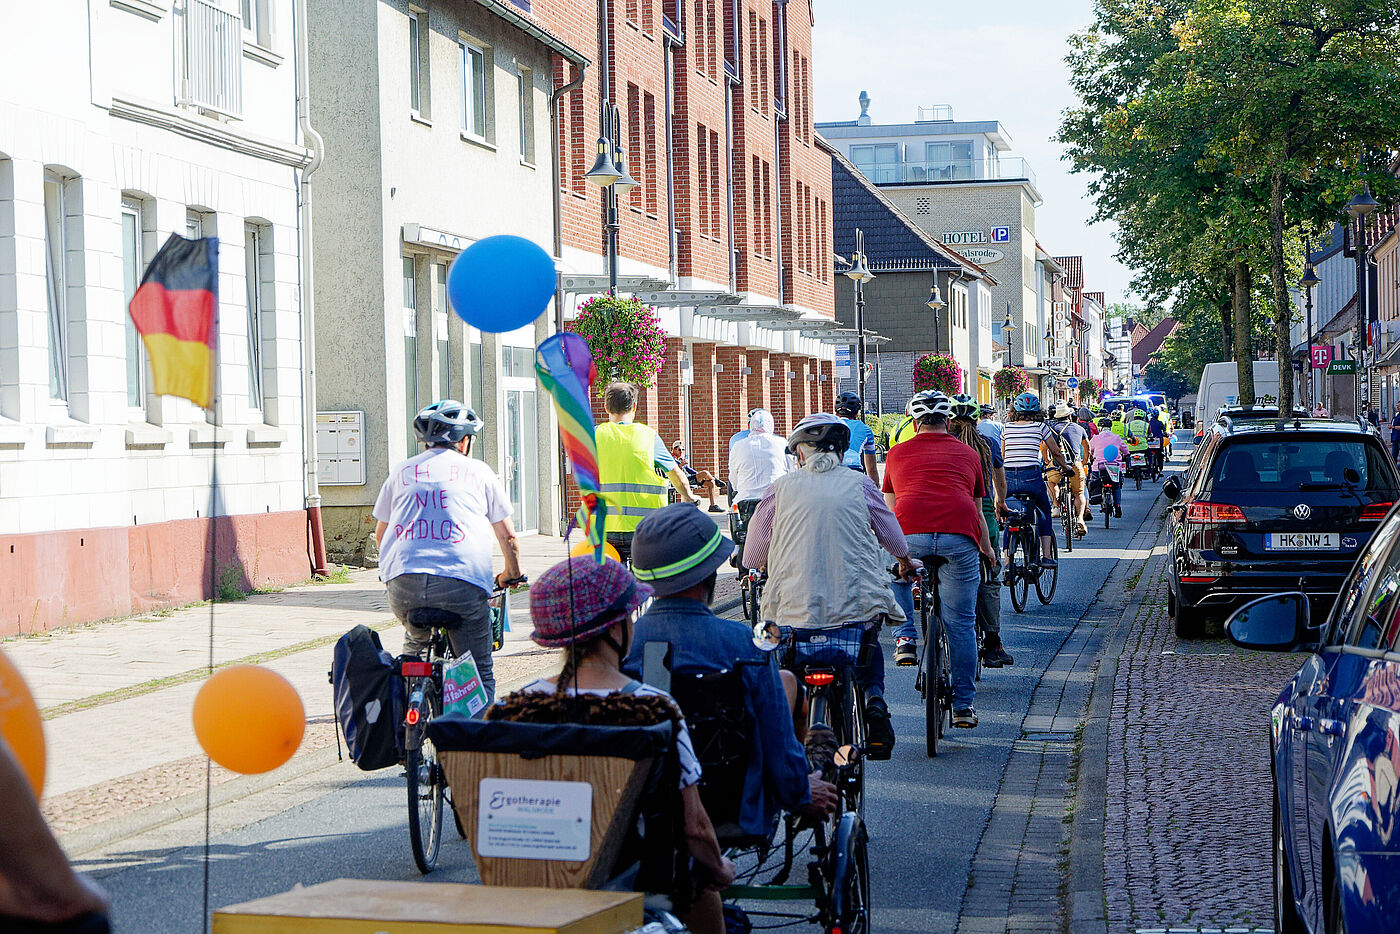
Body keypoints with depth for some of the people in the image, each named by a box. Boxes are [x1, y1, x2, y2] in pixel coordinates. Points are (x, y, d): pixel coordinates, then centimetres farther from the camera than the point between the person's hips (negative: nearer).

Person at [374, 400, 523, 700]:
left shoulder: (402, 472, 22)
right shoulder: (479, 471, 17)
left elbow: (380, 533, 30)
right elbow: (507, 536, 21)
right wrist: (512, 574, 39)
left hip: (402, 584, 3)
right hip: (463, 584, -3)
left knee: (415, 643, 33)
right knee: (478, 676, 7)